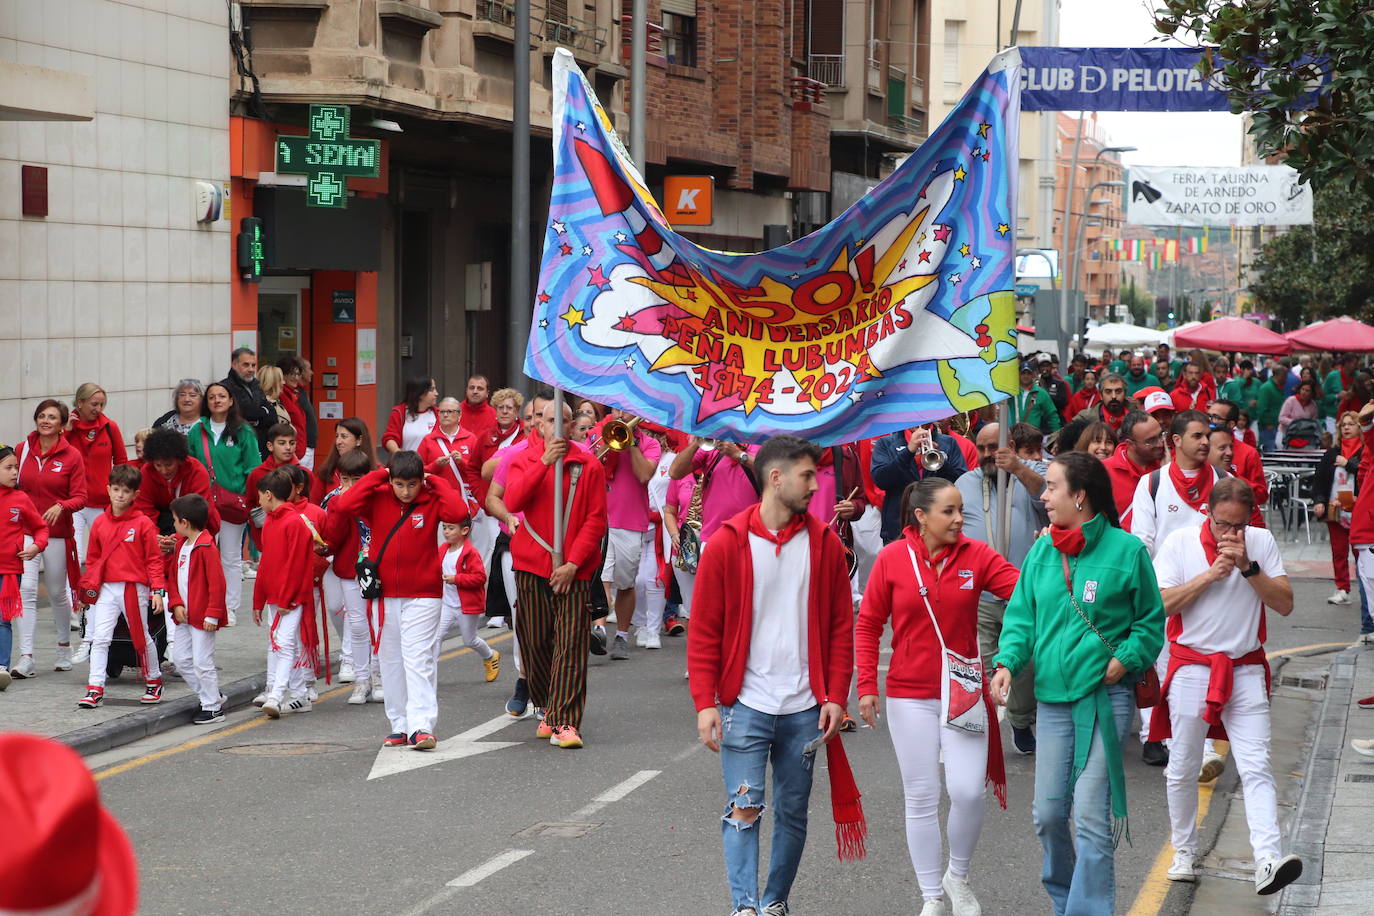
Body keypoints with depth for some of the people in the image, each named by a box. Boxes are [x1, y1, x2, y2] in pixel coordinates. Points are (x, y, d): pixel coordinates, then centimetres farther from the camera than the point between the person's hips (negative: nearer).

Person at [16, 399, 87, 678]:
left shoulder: (72, 456, -3)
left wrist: (61, 506, -24)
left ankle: (64, 647, 34)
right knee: (26, 589, -12)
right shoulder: (21, 450, 3)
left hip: (58, 533, -1)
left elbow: (80, 498, -5)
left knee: (57, 592, 11)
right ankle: (26, 657, -13)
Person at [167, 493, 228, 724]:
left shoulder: (206, 547, -16)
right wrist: (176, 604, 0)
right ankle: (212, 696, 24)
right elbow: (173, 577, 15)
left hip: (203, 617, -9)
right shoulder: (180, 545, 11)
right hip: (186, 616, 9)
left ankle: (213, 708, 5)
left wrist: (213, 614, -21)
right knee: (182, 659, 12)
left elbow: (217, 583, -19)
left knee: (202, 662, -5)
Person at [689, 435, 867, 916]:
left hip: (804, 708, 3)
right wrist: (705, 703, -9)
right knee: (744, 808, -9)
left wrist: (836, 696, 0)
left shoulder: (824, 543, 4)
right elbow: (703, 631, -2)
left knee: (793, 812, 9)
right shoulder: (726, 543, -4)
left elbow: (841, 625, 7)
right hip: (744, 704, -3)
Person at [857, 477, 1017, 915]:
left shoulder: (976, 555, -3)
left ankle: (958, 875, 21)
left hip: (964, 693, 1)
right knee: (922, 798, 6)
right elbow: (867, 626, 0)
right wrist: (866, 686, -4)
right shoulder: (892, 559, -6)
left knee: (967, 793, -7)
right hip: (909, 697, -1)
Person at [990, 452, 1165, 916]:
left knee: (1091, 817, -9)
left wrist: (1124, 660, -12)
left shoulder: (1126, 550, -5)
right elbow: (1021, 615, 9)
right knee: (1048, 813, 9)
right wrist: (1007, 661, -8)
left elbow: (1151, 621, 3)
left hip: (1105, 698, -5)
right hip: (1052, 697, 5)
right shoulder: (1041, 552, 7)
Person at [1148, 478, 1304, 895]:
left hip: (1245, 670, 0)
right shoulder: (1180, 542, -4)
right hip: (1192, 668, 0)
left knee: (1256, 768, -11)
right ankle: (1184, 852, 26)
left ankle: (1267, 861, -20)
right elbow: (1161, 604, -10)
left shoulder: (1261, 542, 1)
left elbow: (1285, 604, -5)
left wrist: (1247, 566, -17)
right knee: (1182, 769, 8)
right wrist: (1211, 574, -17)